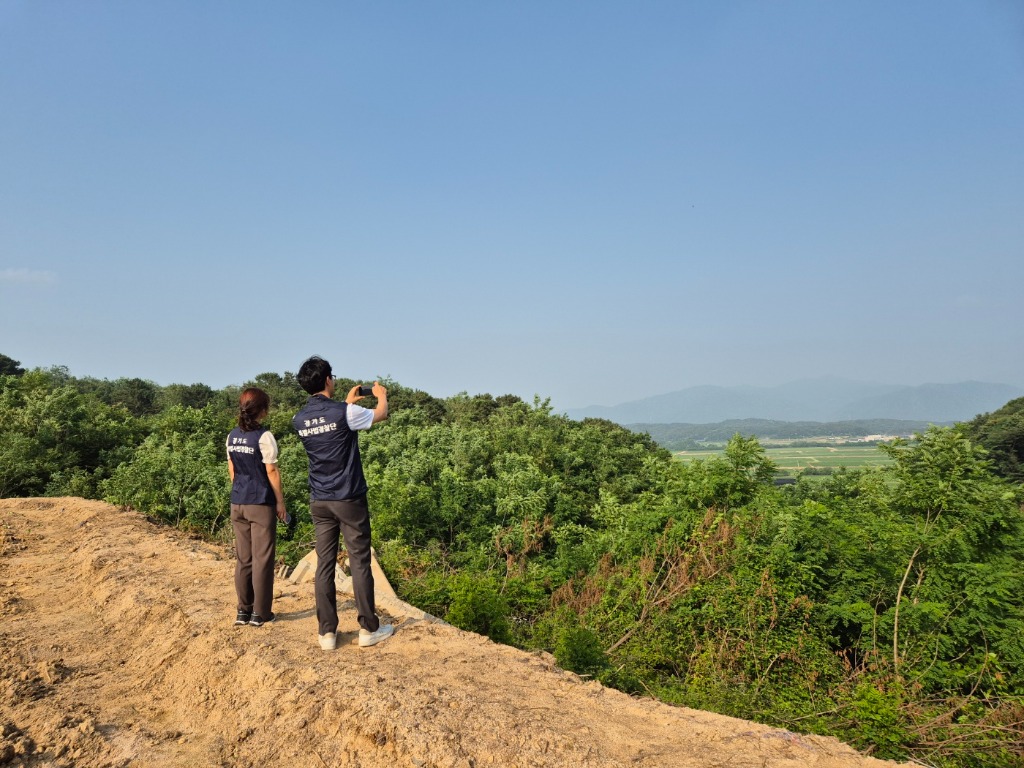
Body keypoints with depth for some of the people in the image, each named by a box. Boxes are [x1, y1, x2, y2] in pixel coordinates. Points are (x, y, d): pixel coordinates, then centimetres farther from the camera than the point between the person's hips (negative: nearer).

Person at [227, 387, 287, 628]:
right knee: (262, 559, 4)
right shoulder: (264, 436, -14)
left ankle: (243, 610, 20)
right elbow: (271, 471, -12)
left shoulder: (232, 436, 5)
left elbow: (232, 470, 12)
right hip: (261, 504, -6)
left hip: (238, 504, 6)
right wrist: (280, 501, -4)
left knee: (243, 558, 14)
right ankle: (260, 613, 9)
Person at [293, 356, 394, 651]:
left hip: (319, 502, 5)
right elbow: (381, 414, 5)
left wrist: (347, 403, 35)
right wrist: (381, 394, 26)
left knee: (325, 564, 8)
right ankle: (369, 629, 11)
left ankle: (327, 632, 12)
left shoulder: (299, 420, 2)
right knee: (359, 562, 3)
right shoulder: (344, 413, -14)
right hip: (349, 499, -5)